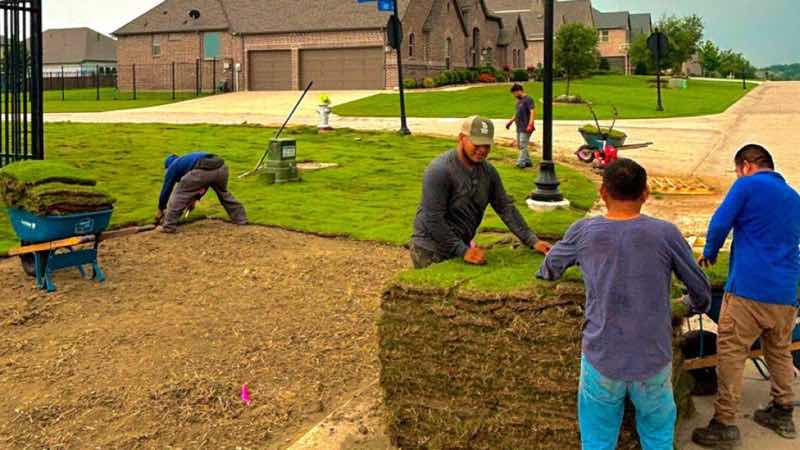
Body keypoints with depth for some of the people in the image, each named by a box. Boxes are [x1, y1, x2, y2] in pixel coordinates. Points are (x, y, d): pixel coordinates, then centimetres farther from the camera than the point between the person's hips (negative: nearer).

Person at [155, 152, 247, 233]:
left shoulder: (173, 167, 27)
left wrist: (160, 209, 43)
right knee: (223, 193, 33)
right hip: (221, 167, 6)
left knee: (179, 194, 12)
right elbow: (205, 184, 47)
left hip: (203, 170, -6)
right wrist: (195, 199, 49)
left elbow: (166, 189, 32)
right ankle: (240, 219, 38)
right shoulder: (188, 159, 45)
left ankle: (168, 226, 13)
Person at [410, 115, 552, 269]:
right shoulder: (440, 170, -20)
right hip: (430, 251, -6)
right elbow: (434, 219, -23)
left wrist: (532, 241, -2)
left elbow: (505, 208, 5)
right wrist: (463, 251, -24)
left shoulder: (488, 171, 1)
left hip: (462, 246, 6)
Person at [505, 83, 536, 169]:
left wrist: (530, 124, -29)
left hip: (526, 128, -10)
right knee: (520, 145, 12)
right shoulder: (519, 101, 16)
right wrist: (510, 122, 28)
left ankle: (521, 163, -10)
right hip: (519, 127, 10)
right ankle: (528, 162, 20)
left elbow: (533, 111, -21)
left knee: (523, 145, -10)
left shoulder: (528, 100, -12)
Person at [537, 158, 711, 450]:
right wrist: (685, 307, 25)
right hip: (653, 363, 0)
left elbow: (549, 270, 13)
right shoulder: (665, 234, -8)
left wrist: (544, 273, 36)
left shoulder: (584, 233, -5)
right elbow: (702, 294, 3)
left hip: (601, 361, 0)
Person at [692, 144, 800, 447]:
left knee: (731, 353, -3)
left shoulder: (747, 186, -1)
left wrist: (710, 253, 11)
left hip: (748, 289, -7)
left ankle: (725, 424, -3)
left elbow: (719, 224, -8)